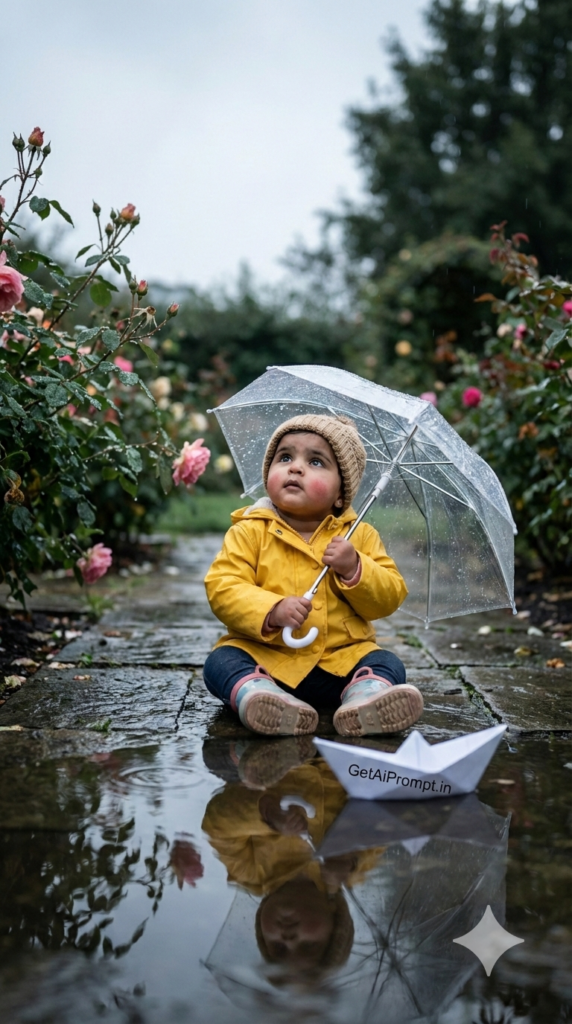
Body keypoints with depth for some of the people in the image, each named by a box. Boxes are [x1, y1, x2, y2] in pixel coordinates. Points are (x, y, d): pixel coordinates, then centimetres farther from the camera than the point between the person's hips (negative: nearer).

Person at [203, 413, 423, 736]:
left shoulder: (359, 535, 6)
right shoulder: (251, 531, 0)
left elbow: (390, 598, 2)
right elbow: (222, 588, -11)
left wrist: (354, 569, -17)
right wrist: (272, 611, -26)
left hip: (342, 658, 2)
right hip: (265, 656, -1)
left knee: (389, 665, -18)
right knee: (221, 662, -24)